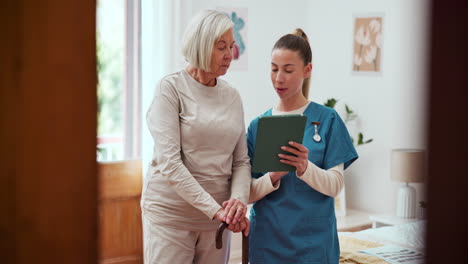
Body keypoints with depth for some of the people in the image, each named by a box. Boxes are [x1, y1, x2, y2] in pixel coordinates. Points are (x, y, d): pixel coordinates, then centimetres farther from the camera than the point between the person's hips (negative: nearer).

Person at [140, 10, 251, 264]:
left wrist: (239, 200, -11)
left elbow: (241, 160, 8)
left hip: (216, 217, 5)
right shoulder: (171, 88, -7)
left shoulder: (232, 96, 8)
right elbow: (169, 162, -15)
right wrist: (214, 209, -19)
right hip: (171, 214, -4)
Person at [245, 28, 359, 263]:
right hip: (266, 241, 2)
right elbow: (248, 193, -1)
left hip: (313, 241, -2)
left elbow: (335, 185, -7)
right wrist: (272, 178, -20)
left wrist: (305, 167, -24)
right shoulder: (258, 125, 3)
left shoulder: (327, 119, -2)